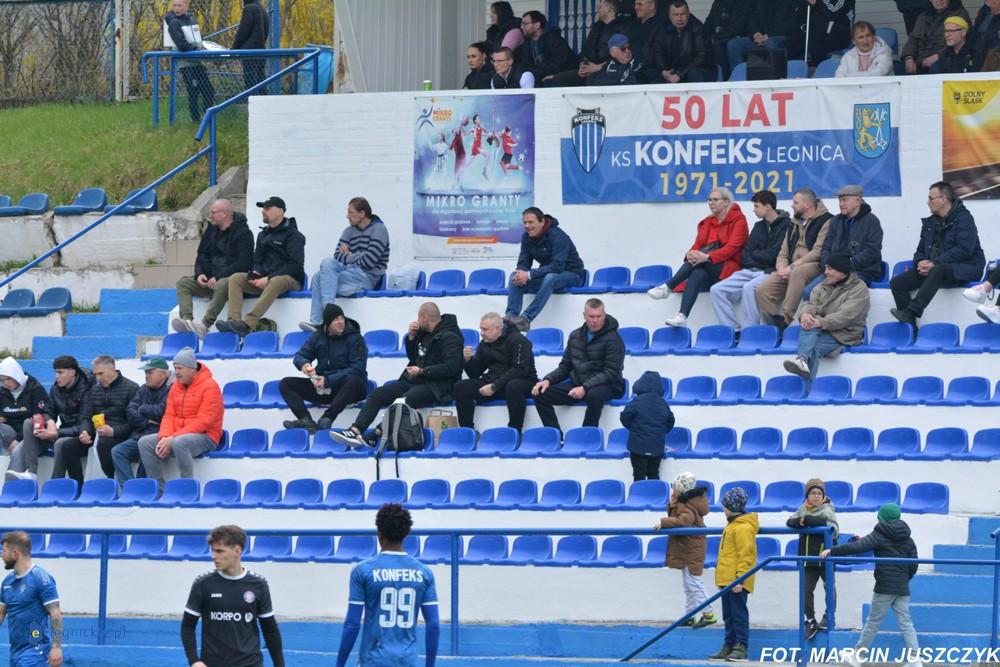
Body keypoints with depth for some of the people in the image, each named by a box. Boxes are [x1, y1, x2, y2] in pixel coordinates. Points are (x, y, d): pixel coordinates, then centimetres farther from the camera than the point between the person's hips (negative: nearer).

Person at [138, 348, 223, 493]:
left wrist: (173, 438, -23)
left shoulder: (210, 386, -12)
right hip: (176, 436, 8)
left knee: (179, 443, -39)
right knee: (145, 443, -10)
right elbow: (169, 415, 9)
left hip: (205, 437, -8)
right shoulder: (176, 386, 12)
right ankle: (160, 490, -10)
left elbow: (203, 422, -19)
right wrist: (164, 437, -13)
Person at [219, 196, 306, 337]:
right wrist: (255, 274, -6)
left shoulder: (293, 235, -3)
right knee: (235, 278, -13)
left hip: (290, 279, -7)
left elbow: (295, 265, -12)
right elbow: (257, 260, 19)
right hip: (264, 279, 7)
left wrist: (269, 278, -19)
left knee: (275, 282, -40)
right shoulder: (263, 234, 20)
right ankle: (234, 320, -32)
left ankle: (247, 324, -51)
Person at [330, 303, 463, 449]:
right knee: (376, 395, -8)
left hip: (435, 387, -9)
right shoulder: (424, 333, 19)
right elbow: (413, 357, 28)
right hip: (412, 382, 9)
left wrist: (422, 371, -16)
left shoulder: (449, 337, -9)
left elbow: (451, 367, -20)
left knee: (402, 400, -35)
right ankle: (355, 430, -24)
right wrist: (411, 337, 10)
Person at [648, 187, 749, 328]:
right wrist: (691, 254, -18)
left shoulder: (738, 220, 1)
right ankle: (682, 317, -48)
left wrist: (707, 257, -27)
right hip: (705, 269, 4)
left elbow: (733, 247, -13)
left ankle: (668, 287, -34)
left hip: (728, 267, -4)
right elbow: (696, 246, 9)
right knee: (696, 275, -31)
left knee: (707, 250, -32)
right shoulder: (706, 223, 19)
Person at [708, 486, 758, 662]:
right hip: (727, 580, 10)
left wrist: (740, 579, -23)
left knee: (738, 613, -8)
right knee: (728, 615, 13)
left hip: (736, 581, -10)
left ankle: (741, 648, -7)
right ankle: (729, 646, 18)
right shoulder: (733, 524, 18)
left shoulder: (743, 527, -15)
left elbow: (746, 555, -20)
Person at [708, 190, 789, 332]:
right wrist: (760, 256, -7)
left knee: (749, 288, -37)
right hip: (750, 271, 8)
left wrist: (754, 254, 6)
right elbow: (745, 255, 14)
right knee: (717, 290, -11)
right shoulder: (759, 226, 21)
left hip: (770, 272, -8)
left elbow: (773, 255, -12)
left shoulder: (785, 225, -5)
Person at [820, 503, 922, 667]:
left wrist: (832, 551, -20)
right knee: (905, 622, 3)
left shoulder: (880, 536, -7)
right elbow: (914, 564, 13)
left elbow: (858, 547, -19)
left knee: (873, 622, 3)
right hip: (902, 589, 5)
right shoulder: (908, 539, 10)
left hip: (885, 587, -5)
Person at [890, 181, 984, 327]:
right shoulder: (929, 223, 18)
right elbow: (920, 251, 18)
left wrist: (934, 263, -22)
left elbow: (964, 249, -18)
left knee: (938, 271, -41)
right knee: (897, 283, -12)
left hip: (964, 270, -7)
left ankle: (910, 313, -51)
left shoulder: (963, 218, -5)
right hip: (932, 269, 7)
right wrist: (921, 263, -8)